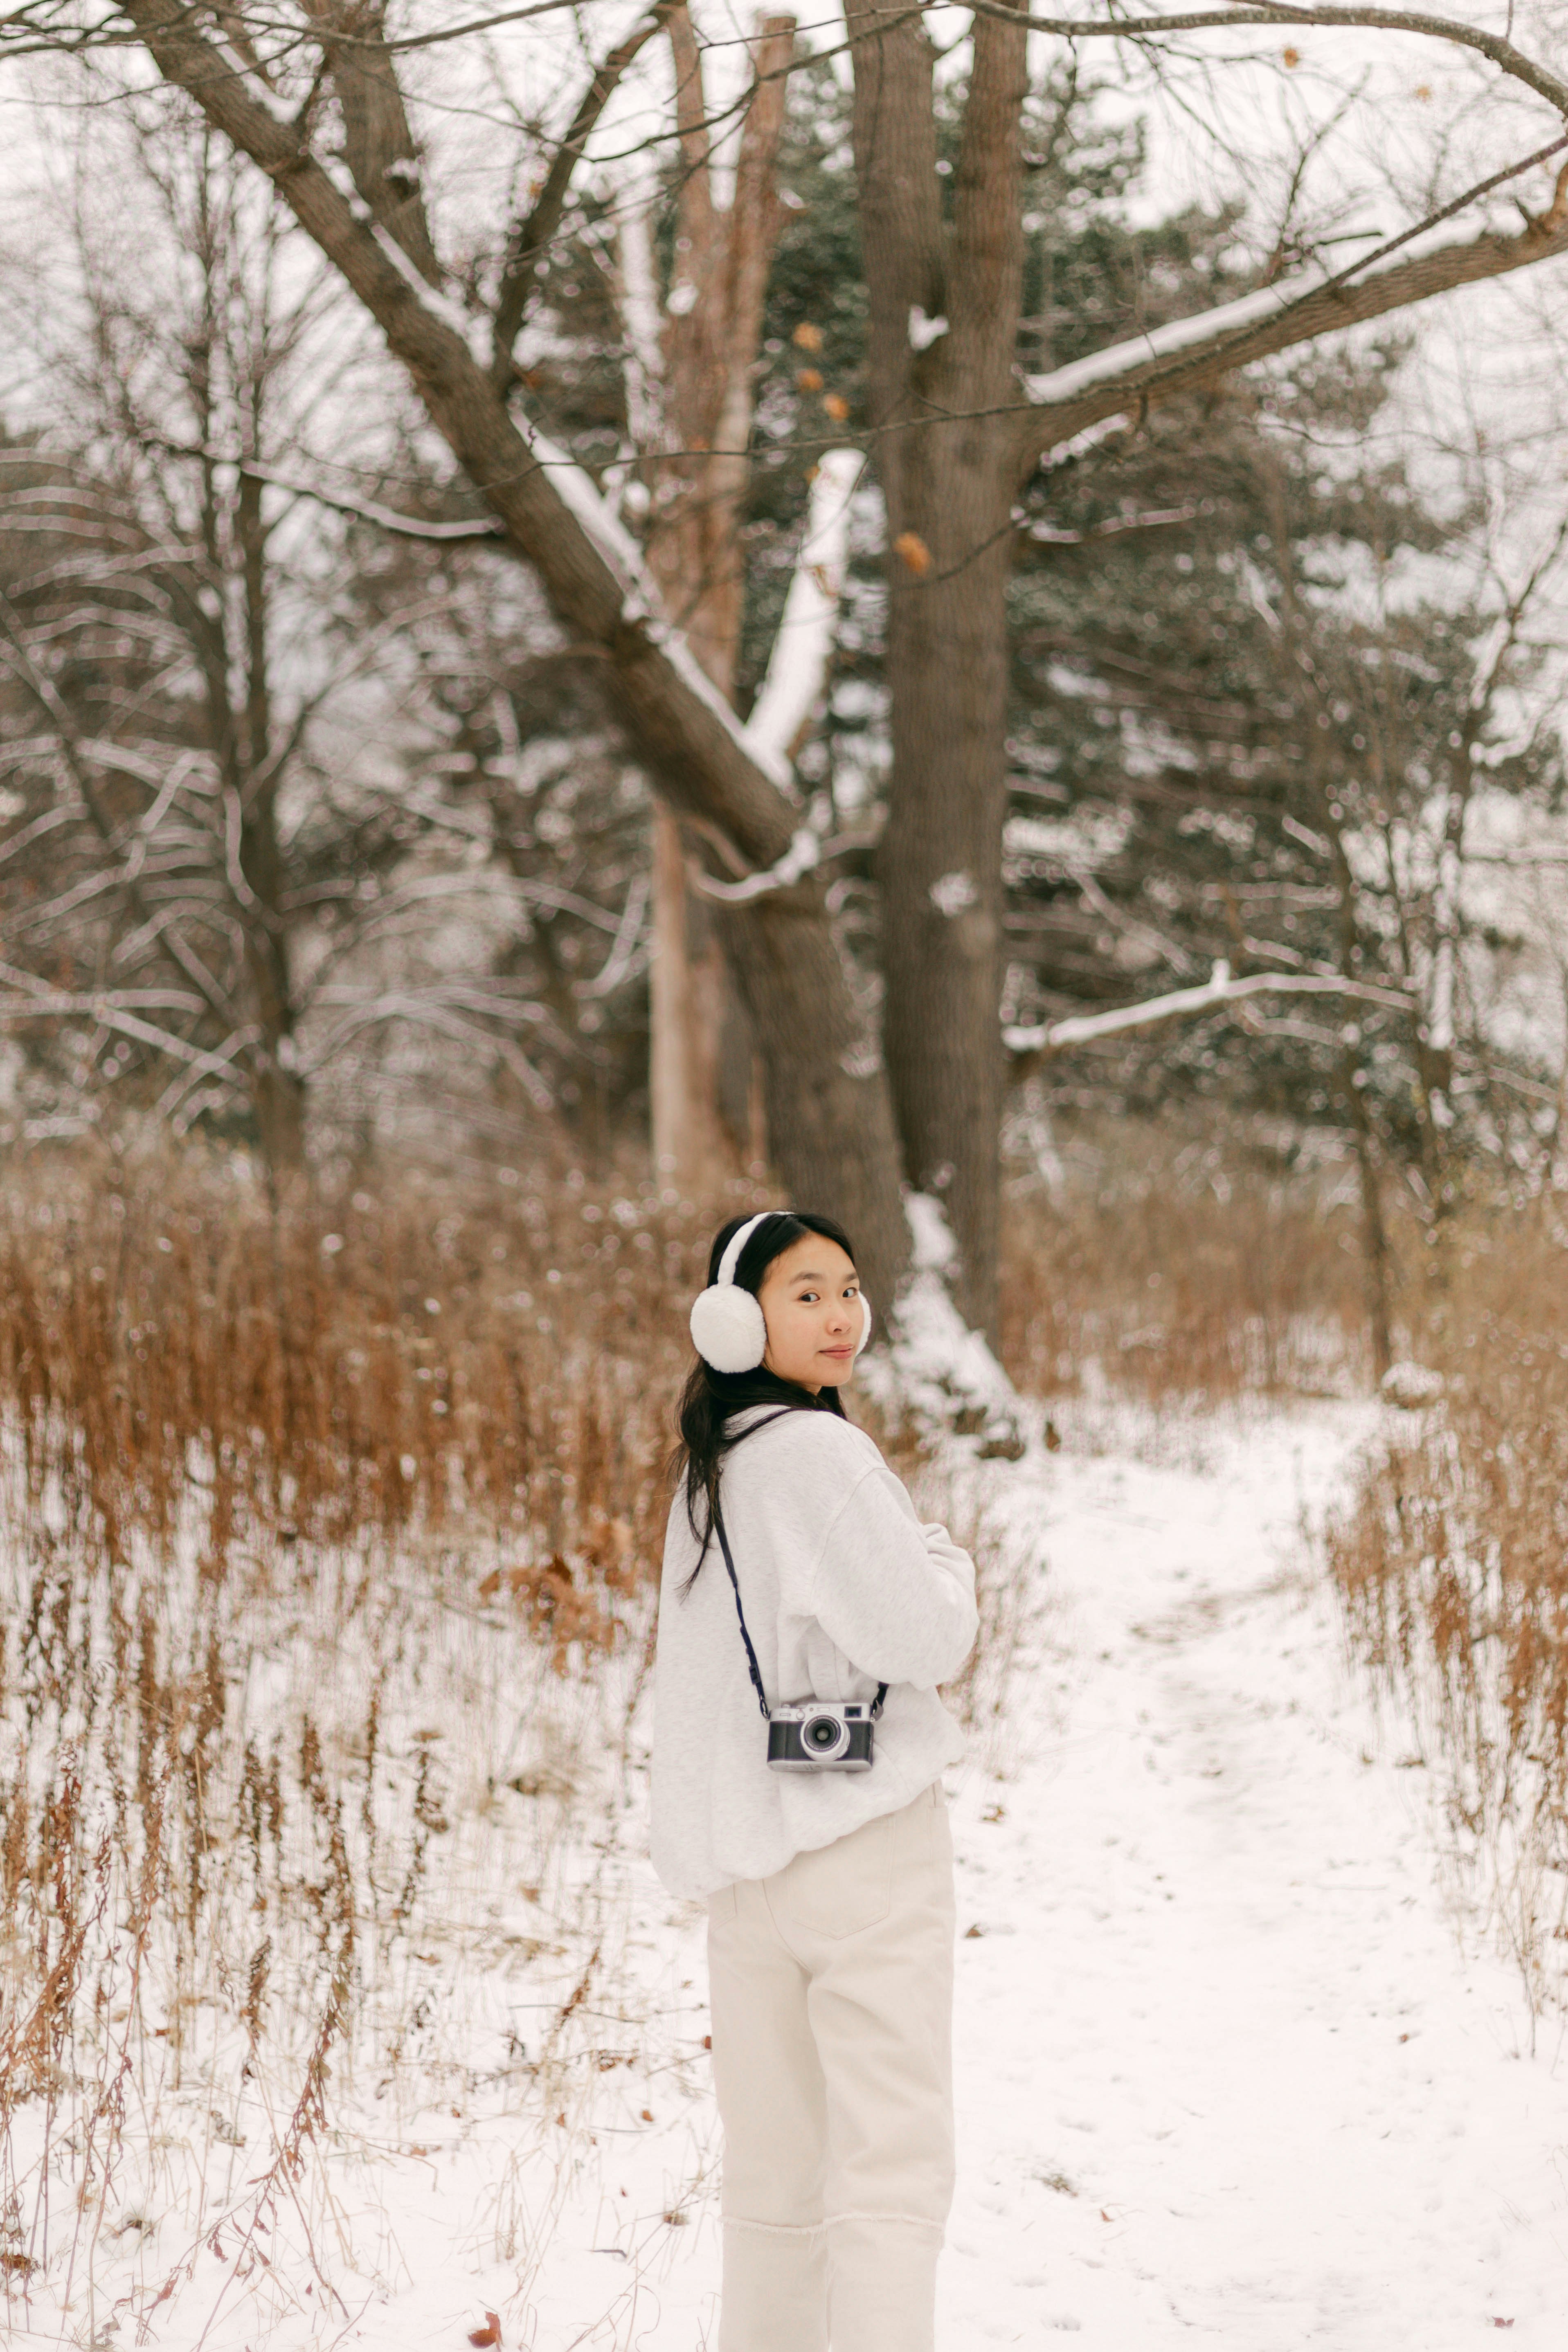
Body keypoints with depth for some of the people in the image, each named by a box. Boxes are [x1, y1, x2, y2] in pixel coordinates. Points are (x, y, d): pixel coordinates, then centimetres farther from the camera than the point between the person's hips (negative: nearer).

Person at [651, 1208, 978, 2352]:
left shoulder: (710, 1465, 13)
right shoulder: (818, 1452, -13)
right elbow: (926, 1637, -14)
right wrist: (950, 1563, 5)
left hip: (746, 1843, 8)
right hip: (863, 1833, -8)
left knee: (773, 2166, 13)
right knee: (894, 2160, -5)